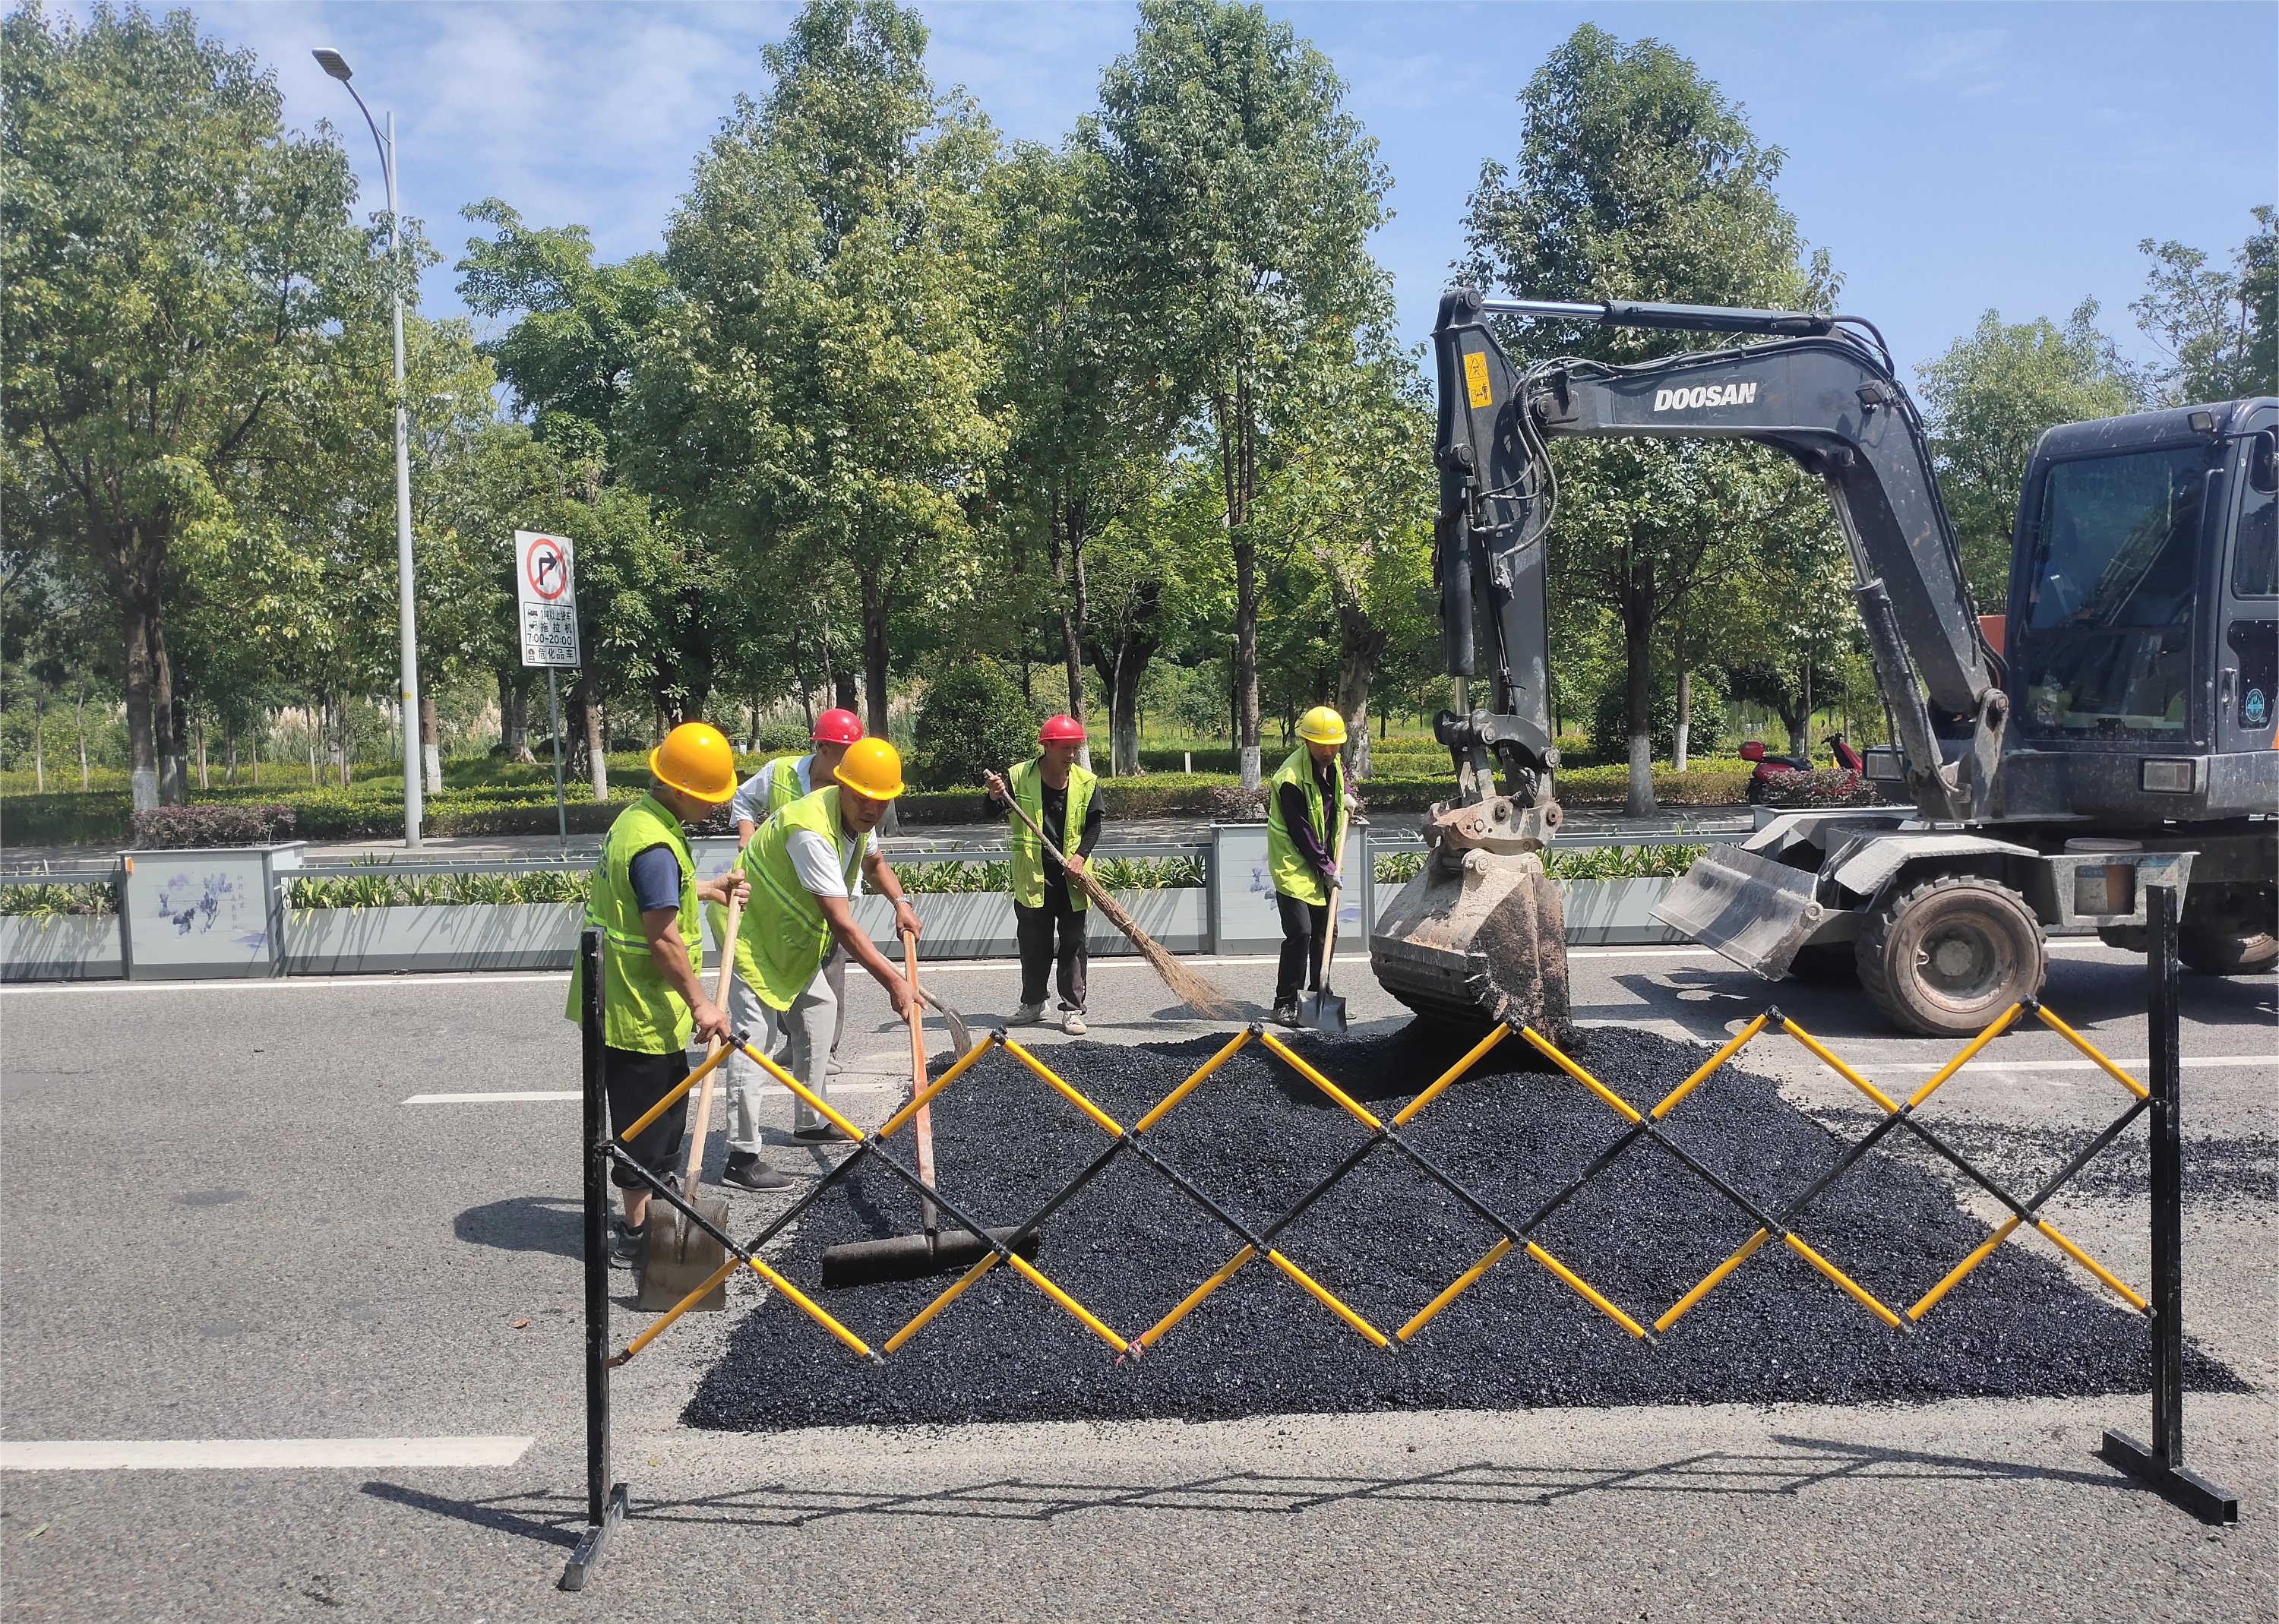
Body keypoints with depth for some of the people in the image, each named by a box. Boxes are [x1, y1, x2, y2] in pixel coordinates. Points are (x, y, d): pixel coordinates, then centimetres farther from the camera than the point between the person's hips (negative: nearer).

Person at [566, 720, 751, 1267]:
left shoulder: (636, 819, 9)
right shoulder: (656, 846, -25)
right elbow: (664, 939, -25)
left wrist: (706, 889, 21)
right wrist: (700, 1004, -19)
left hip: (625, 999, 11)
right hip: (642, 1010, -11)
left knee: (665, 1105, 21)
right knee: (647, 1116, 1)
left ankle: (652, 1215, 35)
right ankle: (635, 1236, 12)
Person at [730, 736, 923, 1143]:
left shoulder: (860, 818, -5)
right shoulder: (812, 831, -35)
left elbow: (874, 864, 20)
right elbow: (842, 924, -37)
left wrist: (900, 902, 0)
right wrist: (894, 982, -37)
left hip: (790, 933, 10)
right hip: (751, 929, -10)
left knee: (820, 1010, 16)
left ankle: (812, 1122, 29)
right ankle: (742, 1154, -15)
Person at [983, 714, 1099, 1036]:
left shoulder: (1086, 783, -1)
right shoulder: (1019, 776, -5)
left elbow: (1094, 825, 3)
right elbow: (1002, 818, 1)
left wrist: (1081, 854, -12)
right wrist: (997, 797, -20)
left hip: (1072, 878, 0)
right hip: (1032, 877, 0)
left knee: (1074, 943, 2)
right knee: (1033, 943, 10)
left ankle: (1073, 1009, 9)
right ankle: (1033, 1003, 26)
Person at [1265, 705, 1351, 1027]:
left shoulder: (1333, 762, 1)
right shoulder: (1291, 779, -25)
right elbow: (1300, 833, -21)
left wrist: (1344, 799, 10)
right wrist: (1327, 869, -15)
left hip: (1323, 865, 8)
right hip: (1294, 865, -8)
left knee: (1325, 930, 13)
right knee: (1300, 931, -15)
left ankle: (1319, 994, 26)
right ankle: (1285, 1002, -5)